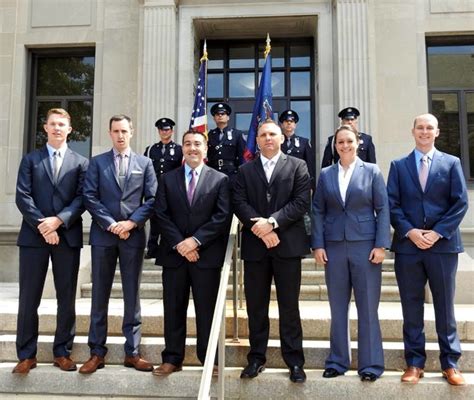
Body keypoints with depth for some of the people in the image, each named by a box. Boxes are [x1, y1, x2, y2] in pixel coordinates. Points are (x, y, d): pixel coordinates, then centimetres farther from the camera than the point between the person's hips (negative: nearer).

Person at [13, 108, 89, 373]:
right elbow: (23, 196, 0)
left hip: (68, 236, 0)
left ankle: (62, 352, 17)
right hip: (34, 235, 0)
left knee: (67, 298, 5)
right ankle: (27, 354, 14)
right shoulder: (30, 159, 12)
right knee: (29, 298, 3)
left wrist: (58, 220, -15)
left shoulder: (81, 162, 10)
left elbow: (82, 199, -1)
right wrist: (41, 224, -12)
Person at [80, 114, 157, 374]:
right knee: (100, 294, 5)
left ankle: (132, 352, 14)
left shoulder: (145, 163, 9)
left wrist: (132, 222, -11)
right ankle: (97, 352, 15)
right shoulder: (97, 162, 8)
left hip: (133, 235, 0)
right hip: (103, 235, 0)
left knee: (132, 295, 5)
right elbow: (90, 197, -1)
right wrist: (110, 224, -11)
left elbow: (152, 199, 1)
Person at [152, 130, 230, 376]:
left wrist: (196, 240, -13)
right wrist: (179, 244, -10)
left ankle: (209, 359, 18)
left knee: (207, 309, 5)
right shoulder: (167, 179, 10)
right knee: (173, 309, 8)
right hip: (174, 253, 2)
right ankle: (172, 359, 20)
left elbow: (222, 216, -5)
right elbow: (161, 215, 2)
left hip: (207, 254, -2)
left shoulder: (220, 179, 5)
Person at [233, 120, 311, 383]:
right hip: (254, 245, 2)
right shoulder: (245, 170, 13)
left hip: (288, 243, -2)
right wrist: (259, 228, -14)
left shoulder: (297, 166, 6)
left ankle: (295, 361, 16)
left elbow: (302, 202, -6)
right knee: (256, 306, 9)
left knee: (289, 306, 5)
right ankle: (257, 358, 23)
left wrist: (272, 222, -16)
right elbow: (239, 203, 1)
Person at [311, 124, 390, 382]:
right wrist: (318, 245, -1)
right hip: (334, 247, 2)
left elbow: (383, 209, 0)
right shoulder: (325, 174, 8)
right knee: (338, 308, 9)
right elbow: (318, 211, 7)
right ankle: (338, 361, 21)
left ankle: (371, 364, 16)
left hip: (365, 246, -2)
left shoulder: (371, 171, 3)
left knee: (368, 307, 4)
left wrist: (381, 245, -8)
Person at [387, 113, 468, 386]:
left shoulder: (452, 163, 7)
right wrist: (409, 231, -12)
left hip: (443, 244, -1)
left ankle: (450, 363, 20)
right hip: (408, 244, 1)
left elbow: (461, 203, -1)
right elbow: (392, 204, 2)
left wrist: (438, 232, -11)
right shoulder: (399, 165, 9)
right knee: (412, 307, 6)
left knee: (445, 306, 8)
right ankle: (415, 363, 17)